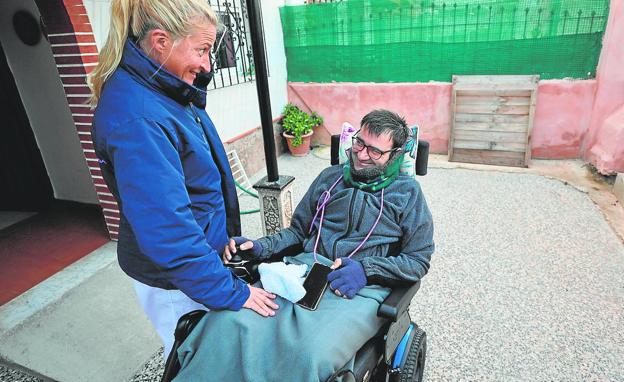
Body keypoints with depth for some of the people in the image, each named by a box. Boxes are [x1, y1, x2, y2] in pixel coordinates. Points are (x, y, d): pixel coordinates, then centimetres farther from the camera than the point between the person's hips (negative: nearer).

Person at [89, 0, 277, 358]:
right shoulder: (135, 117, -31)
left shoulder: (163, 89, -1)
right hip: (175, 279, -8)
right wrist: (229, 291, -26)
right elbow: (165, 226, -31)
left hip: (201, 251, 8)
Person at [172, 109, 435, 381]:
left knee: (310, 354, -34)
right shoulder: (331, 177, 19)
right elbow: (298, 230, 22)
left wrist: (366, 269, -11)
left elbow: (419, 261, 5)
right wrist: (262, 247, 3)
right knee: (227, 321, -25)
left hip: (362, 287, -2)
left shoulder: (407, 192, 9)